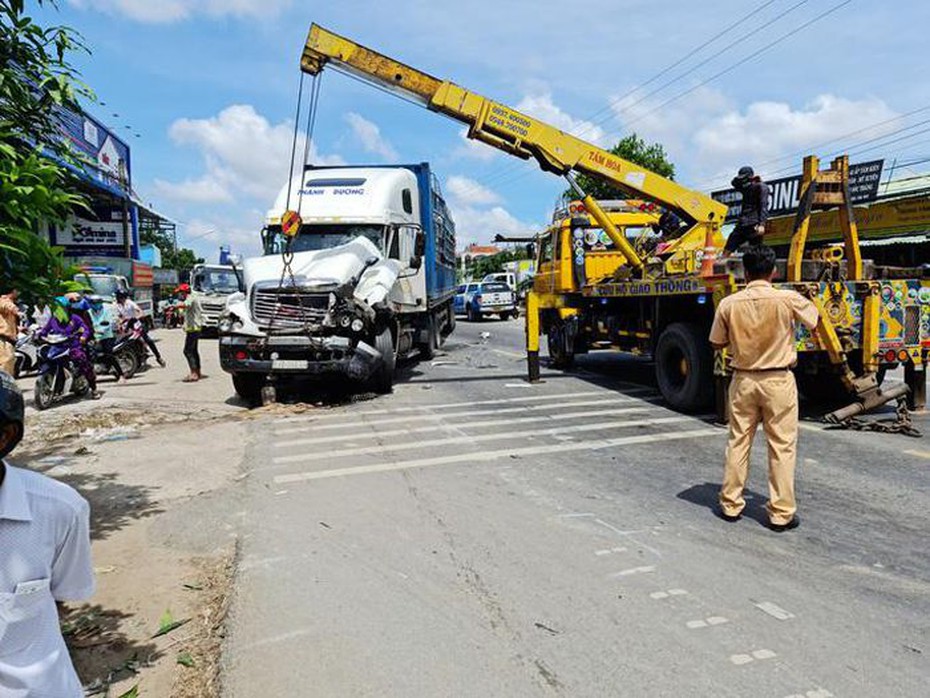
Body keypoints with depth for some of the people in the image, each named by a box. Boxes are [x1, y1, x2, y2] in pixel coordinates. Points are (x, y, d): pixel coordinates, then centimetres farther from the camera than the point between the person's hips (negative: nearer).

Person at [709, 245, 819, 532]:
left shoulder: (729, 304, -7)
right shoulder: (788, 299, -12)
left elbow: (717, 343, 3)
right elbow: (814, 319, 8)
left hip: (743, 380, 2)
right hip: (778, 381, -2)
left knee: (738, 441, 13)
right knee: (782, 447, 7)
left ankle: (730, 504, 22)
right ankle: (781, 513, 13)